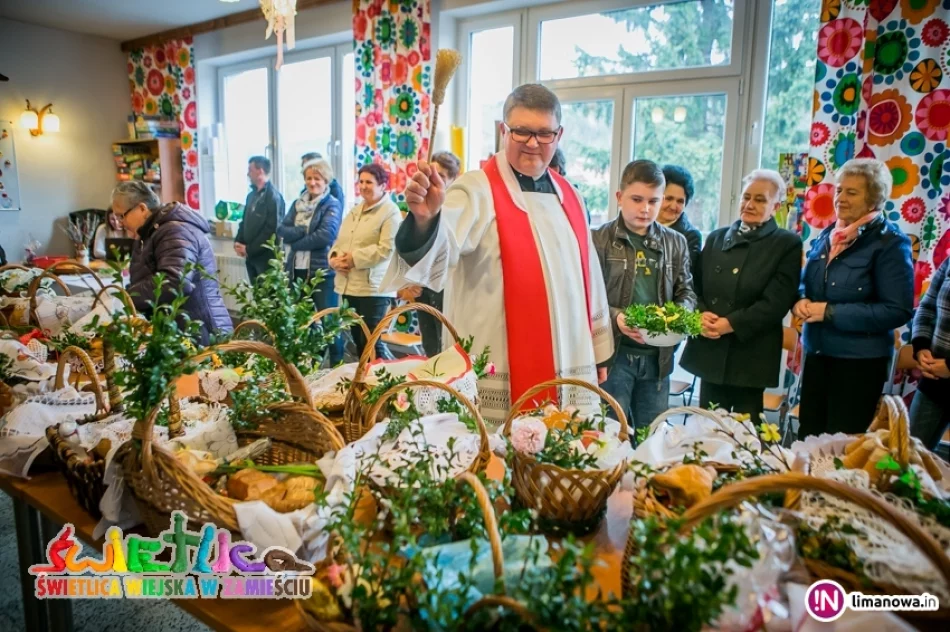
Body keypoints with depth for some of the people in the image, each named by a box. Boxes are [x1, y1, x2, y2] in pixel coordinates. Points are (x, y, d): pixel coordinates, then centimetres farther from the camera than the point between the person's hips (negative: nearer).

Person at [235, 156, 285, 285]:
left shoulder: (274, 196, -13)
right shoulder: (252, 195, 13)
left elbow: (272, 230, -19)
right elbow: (245, 221, 19)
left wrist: (249, 249, -14)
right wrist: (238, 242, 2)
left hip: (267, 257, -8)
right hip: (251, 256, 8)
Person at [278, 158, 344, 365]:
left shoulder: (332, 205, -5)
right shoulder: (298, 203, 13)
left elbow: (325, 236, -18)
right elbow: (282, 230, 2)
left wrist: (294, 242, -9)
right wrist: (305, 231, -15)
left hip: (323, 270, -6)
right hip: (296, 270, 6)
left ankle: (337, 366, 12)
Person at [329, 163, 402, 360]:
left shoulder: (390, 212, -7)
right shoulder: (355, 211, 19)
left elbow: (386, 249, -18)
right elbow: (340, 241, 18)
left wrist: (354, 259, -17)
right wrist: (334, 258, -3)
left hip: (374, 287, -8)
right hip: (349, 285, 8)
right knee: (358, 339, 13)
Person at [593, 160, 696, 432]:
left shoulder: (676, 243, 10)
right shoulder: (600, 239, -5)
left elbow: (686, 291, 13)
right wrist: (615, 317, -24)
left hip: (657, 355, 4)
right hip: (613, 352, -4)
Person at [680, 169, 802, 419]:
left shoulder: (788, 245, -1)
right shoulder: (716, 237, 13)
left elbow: (775, 303, -11)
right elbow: (695, 286, 10)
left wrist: (731, 324, -17)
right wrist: (701, 315, -10)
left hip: (751, 355, -4)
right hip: (710, 351, 4)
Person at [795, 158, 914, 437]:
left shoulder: (890, 243, -12)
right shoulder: (828, 235, 6)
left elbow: (898, 311, -16)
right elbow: (806, 283, 17)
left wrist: (831, 312, -20)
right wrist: (802, 301, -6)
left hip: (860, 362, -6)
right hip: (816, 354, 6)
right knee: (807, 438, 15)